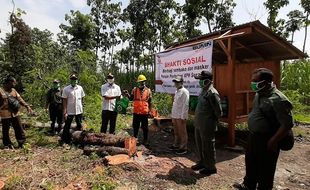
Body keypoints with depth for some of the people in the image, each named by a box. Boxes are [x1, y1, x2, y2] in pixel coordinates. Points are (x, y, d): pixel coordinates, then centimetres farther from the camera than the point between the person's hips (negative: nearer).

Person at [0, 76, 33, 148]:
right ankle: (8, 144, 24)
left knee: (19, 129, 8)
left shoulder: (13, 90, 11)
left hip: (15, 114, 5)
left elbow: (20, 99, 8)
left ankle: (22, 142, 18)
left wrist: (27, 106, -2)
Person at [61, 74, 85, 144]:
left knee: (79, 126, 13)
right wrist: (65, 112, -11)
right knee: (67, 127, 6)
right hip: (69, 111, -3)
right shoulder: (66, 89, -5)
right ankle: (65, 141, 20)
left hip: (79, 111, 3)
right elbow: (64, 101, -6)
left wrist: (82, 108, 7)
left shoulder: (80, 88, 3)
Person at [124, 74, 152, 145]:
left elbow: (150, 102, 5)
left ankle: (145, 140, 21)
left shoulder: (148, 91, 2)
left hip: (145, 112, -1)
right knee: (135, 126, 12)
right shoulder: (134, 90, 5)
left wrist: (149, 111, 2)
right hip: (136, 112, 2)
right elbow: (131, 98, 6)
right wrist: (127, 94, -12)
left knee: (145, 127, 8)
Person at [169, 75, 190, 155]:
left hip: (180, 116, -8)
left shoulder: (184, 92, -12)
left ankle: (183, 148, 13)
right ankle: (176, 145, 30)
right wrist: (172, 115, 16)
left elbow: (185, 105, -16)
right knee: (176, 132, 17)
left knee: (182, 132, 2)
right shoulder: (176, 92, 15)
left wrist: (183, 117, -19)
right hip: (175, 115, 8)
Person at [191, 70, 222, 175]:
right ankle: (202, 162, 40)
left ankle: (210, 167, 25)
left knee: (208, 147, 6)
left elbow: (218, 111, -17)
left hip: (207, 126, -9)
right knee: (199, 144, 21)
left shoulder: (212, 93, -20)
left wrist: (212, 121, -4)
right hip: (199, 124, 9)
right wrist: (197, 119, 15)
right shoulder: (203, 90, 9)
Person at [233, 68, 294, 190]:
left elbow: (287, 124, -24)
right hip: (253, 136, 9)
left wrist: (273, 141, -20)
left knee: (265, 169, 11)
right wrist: (252, 133, 16)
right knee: (250, 163, 24)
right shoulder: (259, 94, 4)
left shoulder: (278, 99, -24)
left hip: (266, 140, -9)